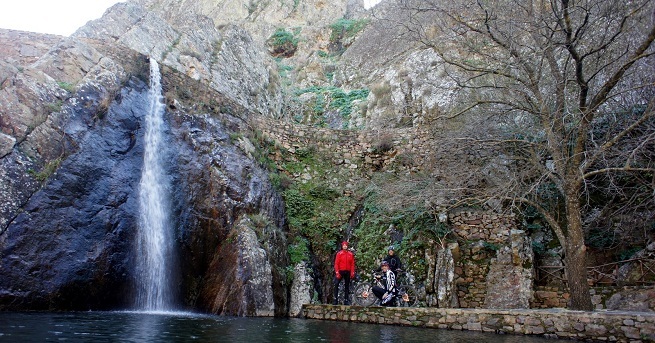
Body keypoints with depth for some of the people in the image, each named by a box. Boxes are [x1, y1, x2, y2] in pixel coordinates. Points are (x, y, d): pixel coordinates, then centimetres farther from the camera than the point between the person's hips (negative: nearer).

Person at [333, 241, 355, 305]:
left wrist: (352, 273, -2)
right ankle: (335, 300, -7)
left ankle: (346, 300, 15)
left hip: (347, 272, 3)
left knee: (347, 286, 8)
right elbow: (336, 264, -5)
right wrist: (337, 272, -13)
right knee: (336, 284, -11)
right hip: (340, 271, -3)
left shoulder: (351, 254, 6)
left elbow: (352, 264, 6)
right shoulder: (339, 253, -2)